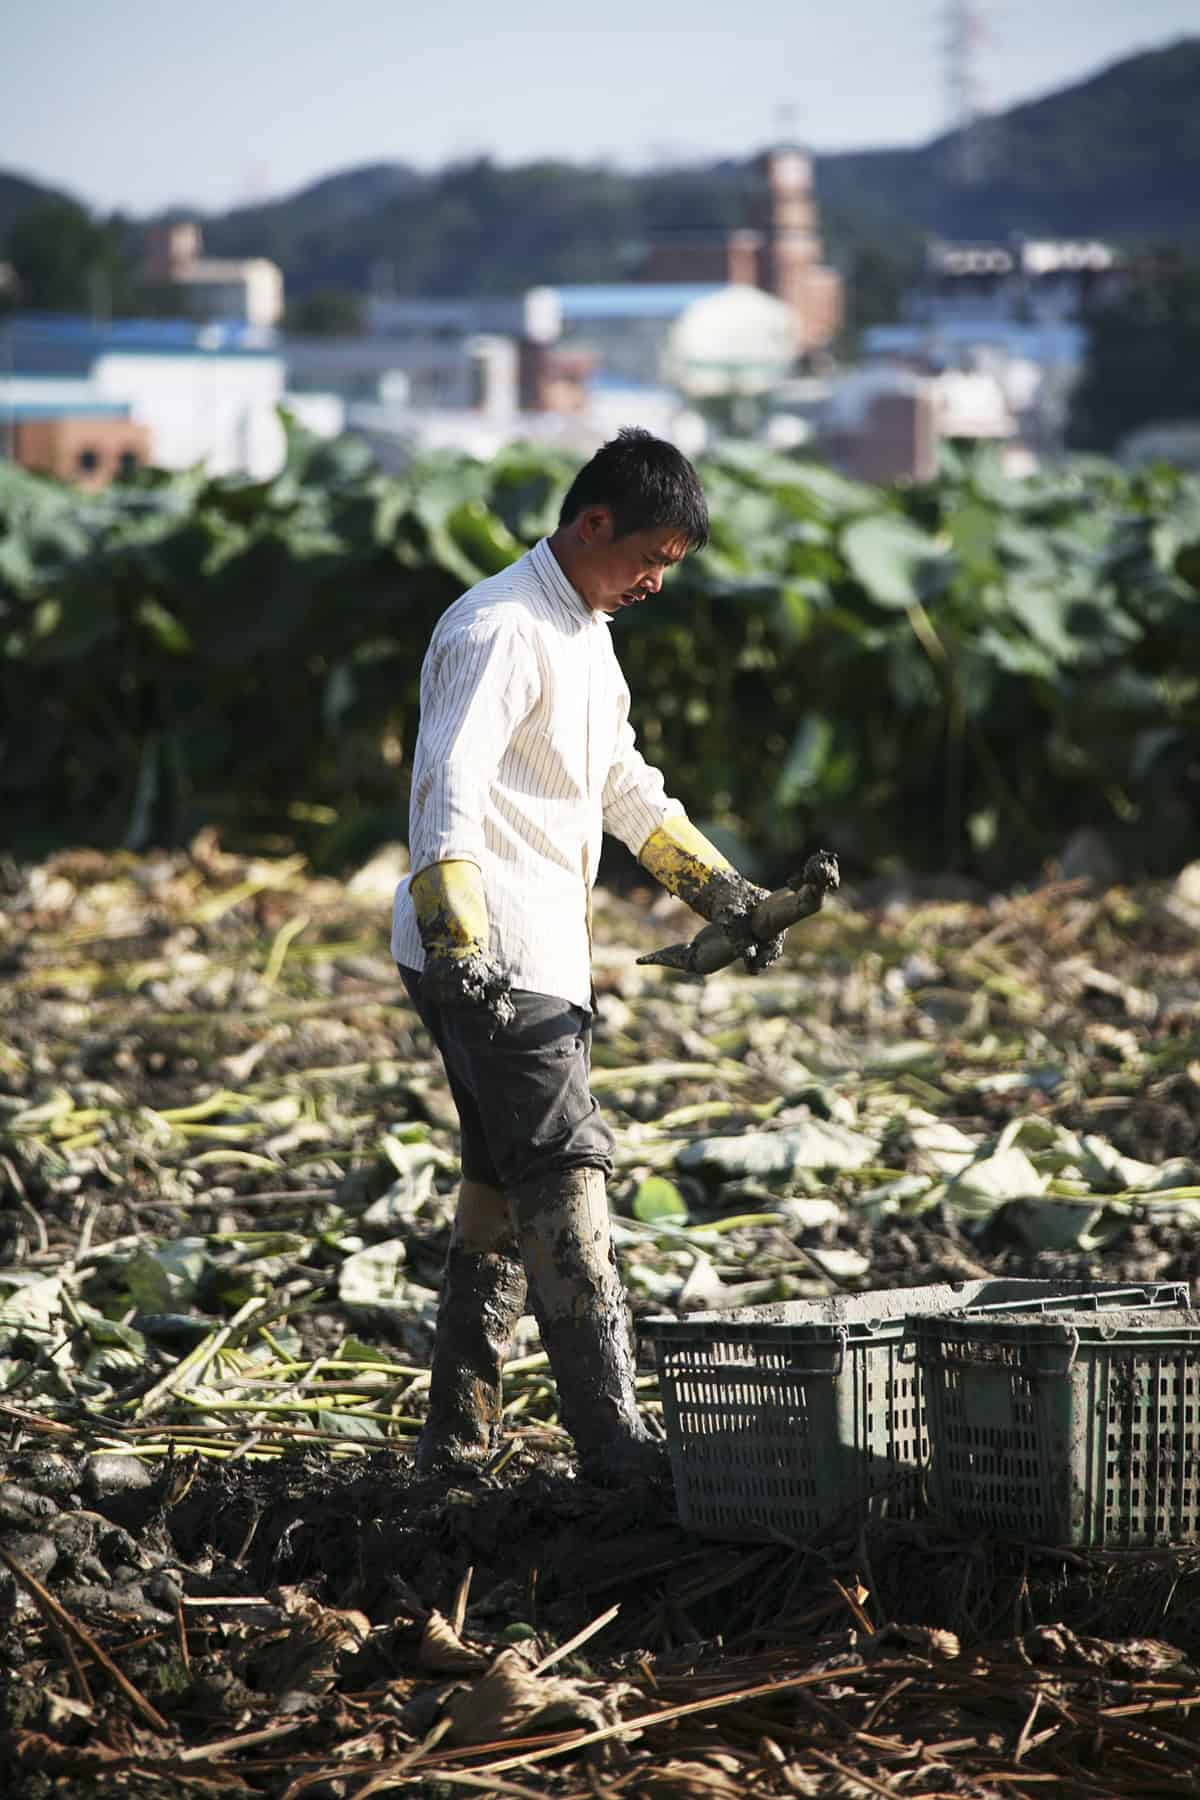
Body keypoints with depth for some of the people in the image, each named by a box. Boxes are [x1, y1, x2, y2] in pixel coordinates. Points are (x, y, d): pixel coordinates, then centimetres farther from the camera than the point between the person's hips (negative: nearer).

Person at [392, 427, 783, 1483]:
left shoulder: (587, 632, 17)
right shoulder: (500, 631, -15)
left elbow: (624, 783, 31)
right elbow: (448, 790, -27)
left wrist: (716, 888, 30)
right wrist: (460, 942, -38)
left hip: (546, 957, 10)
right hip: (486, 956, -10)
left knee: (508, 1184, 13)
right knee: (566, 1172, -12)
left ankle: (458, 1430, 20)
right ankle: (612, 1438, -12)